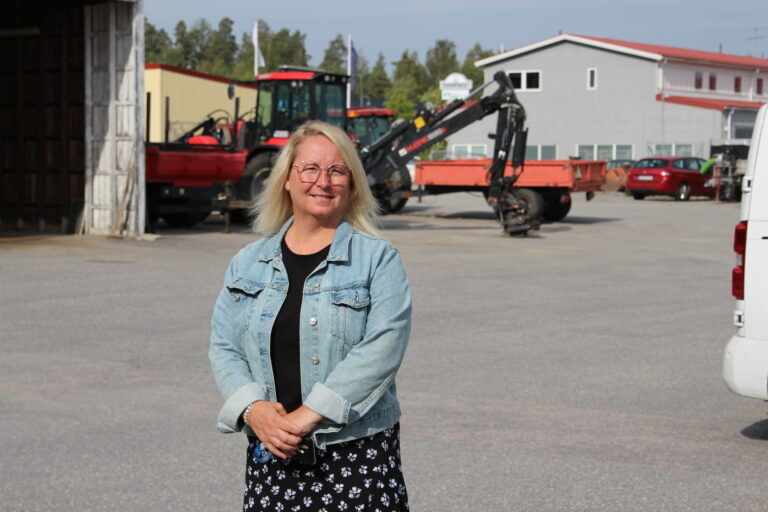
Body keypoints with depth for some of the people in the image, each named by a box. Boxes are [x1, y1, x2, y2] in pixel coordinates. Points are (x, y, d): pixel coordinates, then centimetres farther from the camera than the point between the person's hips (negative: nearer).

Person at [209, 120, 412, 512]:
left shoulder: (378, 259, 0)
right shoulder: (248, 263, 12)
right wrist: (253, 409, -12)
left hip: (359, 453, -3)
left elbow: (382, 347, -12)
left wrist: (310, 413, -18)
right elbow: (224, 348, 8)